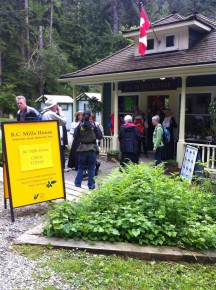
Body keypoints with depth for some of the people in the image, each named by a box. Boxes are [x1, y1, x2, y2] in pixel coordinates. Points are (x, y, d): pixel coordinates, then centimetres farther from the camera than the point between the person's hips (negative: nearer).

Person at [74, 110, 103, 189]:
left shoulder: (80, 126, -5)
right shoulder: (94, 125, -6)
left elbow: (75, 137, -4)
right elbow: (99, 137, -3)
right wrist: (97, 127, 9)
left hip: (82, 148, 1)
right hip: (92, 148, -1)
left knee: (80, 167, 10)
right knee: (91, 167, 8)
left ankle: (77, 184, 11)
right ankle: (91, 184, 11)